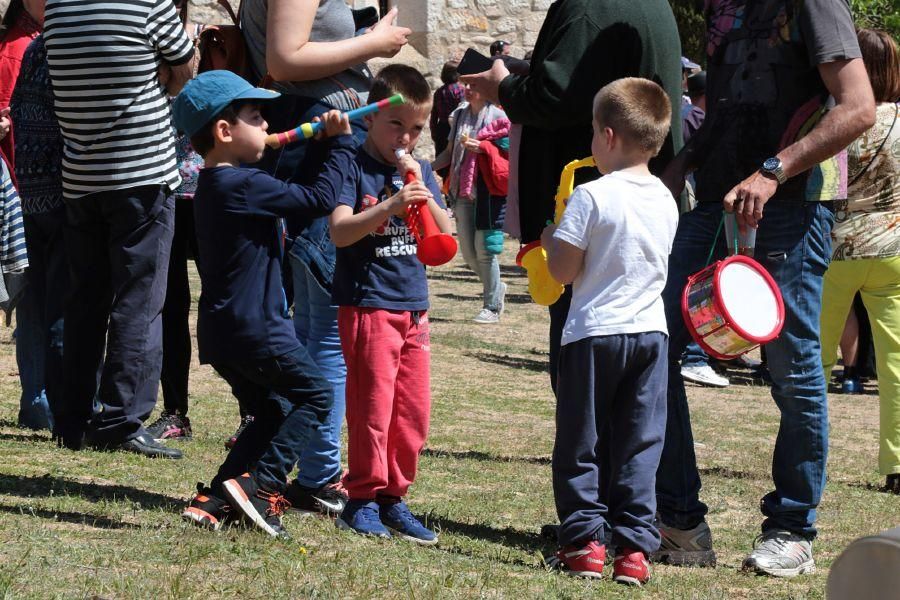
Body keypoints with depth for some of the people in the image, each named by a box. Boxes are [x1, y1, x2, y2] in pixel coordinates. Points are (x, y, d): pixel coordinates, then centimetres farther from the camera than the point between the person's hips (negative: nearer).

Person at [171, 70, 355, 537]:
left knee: (273, 413, 18)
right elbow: (320, 199, -18)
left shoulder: (212, 186, 13)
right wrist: (341, 145, -7)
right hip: (253, 329, -10)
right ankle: (261, 483, -7)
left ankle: (212, 500, 11)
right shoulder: (242, 185, -18)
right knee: (316, 395, 3)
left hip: (222, 332, 10)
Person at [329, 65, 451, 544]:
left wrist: (424, 194, -10)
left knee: (413, 409, 8)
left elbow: (445, 236, 6)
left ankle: (393, 497, 18)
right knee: (372, 403, -7)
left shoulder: (419, 171, 12)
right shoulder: (355, 167, -7)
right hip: (367, 303, -6)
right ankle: (362, 499, 3)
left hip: (414, 306, 6)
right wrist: (391, 205, -30)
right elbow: (339, 231, -20)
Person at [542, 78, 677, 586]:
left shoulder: (592, 196, -12)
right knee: (640, 446, 7)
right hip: (651, 330, 5)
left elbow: (564, 271, -11)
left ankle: (585, 540, 5)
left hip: (595, 333, -5)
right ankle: (635, 548, 3)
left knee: (580, 444, 7)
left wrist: (551, 240, 9)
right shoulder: (665, 200, 6)